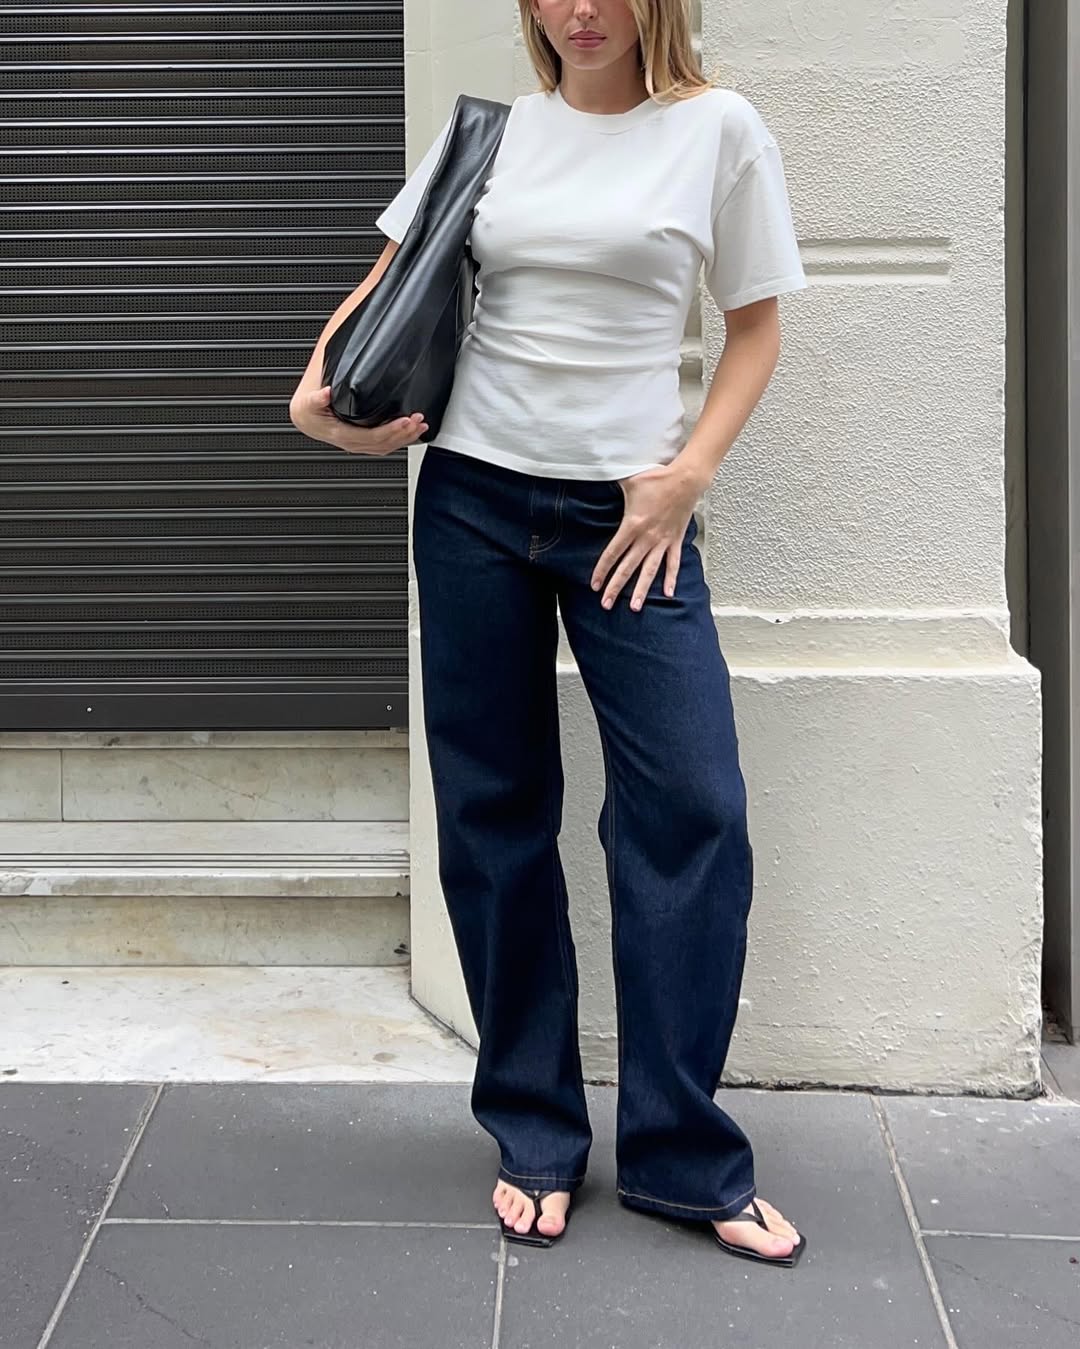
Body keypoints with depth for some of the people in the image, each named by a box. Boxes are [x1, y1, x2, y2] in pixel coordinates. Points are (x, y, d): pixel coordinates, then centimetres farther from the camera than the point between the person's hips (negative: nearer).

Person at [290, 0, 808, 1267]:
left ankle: (683, 1158, 4)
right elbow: (394, 278, 15)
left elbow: (755, 328, 5)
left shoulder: (717, 129, 1)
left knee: (691, 808, -9)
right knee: (495, 813, 5)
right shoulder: (493, 129, 8)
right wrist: (319, 386, -3)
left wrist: (689, 472, -7)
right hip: (475, 497, 2)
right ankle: (536, 1135, 18)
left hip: (629, 516, -2)